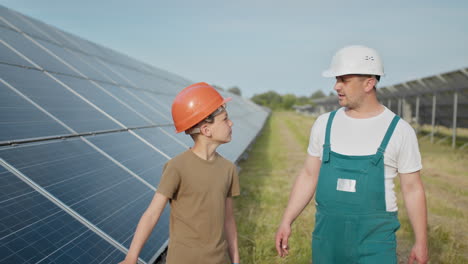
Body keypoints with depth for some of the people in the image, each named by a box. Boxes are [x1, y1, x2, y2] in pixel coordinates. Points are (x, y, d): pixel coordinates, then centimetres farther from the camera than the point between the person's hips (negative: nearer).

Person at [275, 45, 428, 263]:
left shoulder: (399, 130, -7)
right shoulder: (324, 124, 1)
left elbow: (412, 188, -1)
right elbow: (308, 176, 7)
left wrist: (421, 242, -1)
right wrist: (286, 221, 3)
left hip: (375, 240, -3)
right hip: (327, 235, 3)